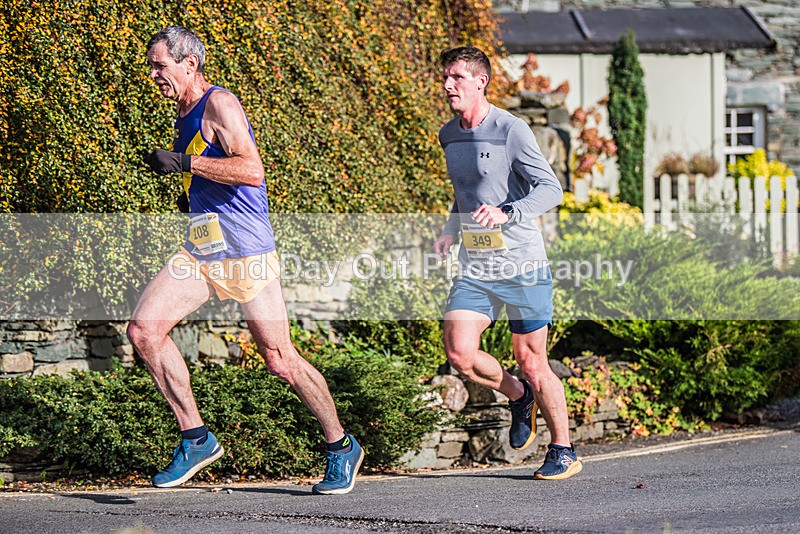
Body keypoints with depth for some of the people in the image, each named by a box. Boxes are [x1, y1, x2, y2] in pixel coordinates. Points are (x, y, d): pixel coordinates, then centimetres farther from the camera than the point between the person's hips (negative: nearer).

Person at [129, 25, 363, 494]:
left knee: (281, 361, -3)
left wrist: (184, 162, -26)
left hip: (246, 252, -8)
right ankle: (197, 439, 0)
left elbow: (252, 171, -25)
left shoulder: (219, 104, -12)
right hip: (201, 251, 8)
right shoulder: (186, 115, 16)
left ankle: (342, 447, 16)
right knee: (144, 329, -8)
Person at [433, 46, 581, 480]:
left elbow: (550, 189, -15)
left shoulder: (510, 130, -10)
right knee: (459, 352, -11)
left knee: (531, 362, -1)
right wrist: (451, 230, 10)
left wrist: (506, 214, -31)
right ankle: (517, 396, 19)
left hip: (522, 263, -6)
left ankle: (563, 452, 15)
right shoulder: (449, 136, 11)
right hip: (474, 266, 6)